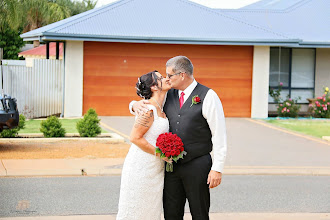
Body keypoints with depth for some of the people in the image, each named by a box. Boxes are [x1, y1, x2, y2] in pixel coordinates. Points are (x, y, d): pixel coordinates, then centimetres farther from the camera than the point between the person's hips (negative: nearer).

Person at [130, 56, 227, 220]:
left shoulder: (207, 96, -7)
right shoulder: (169, 96, 10)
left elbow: (219, 135, -9)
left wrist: (217, 169, -14)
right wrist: (136, 105, -3)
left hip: (197, 167, -5)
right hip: (172, 165, 5)